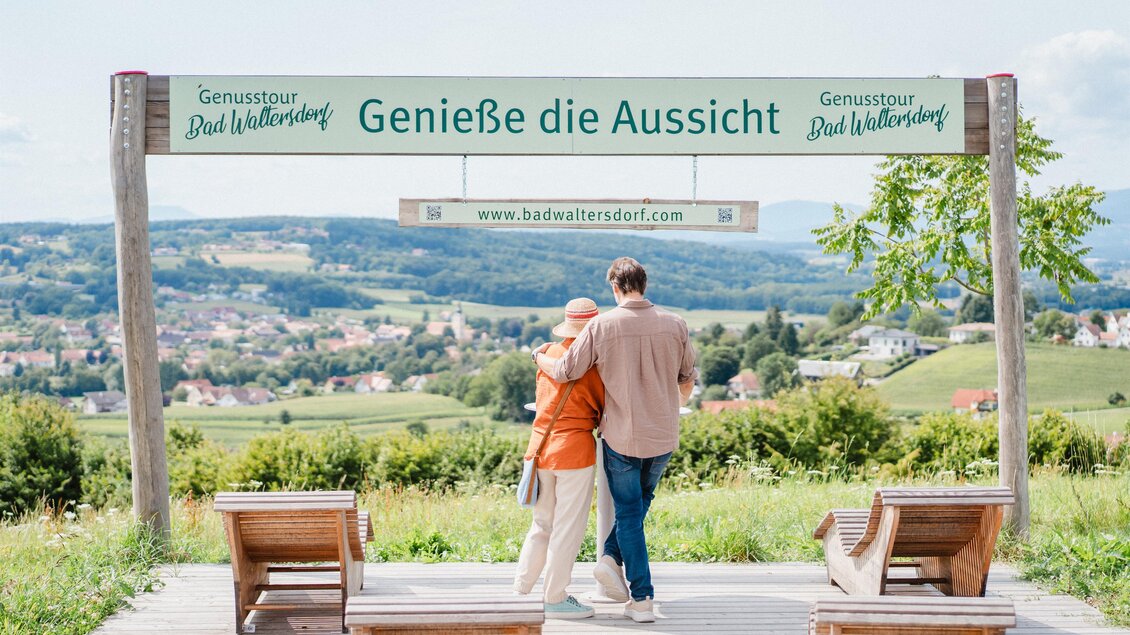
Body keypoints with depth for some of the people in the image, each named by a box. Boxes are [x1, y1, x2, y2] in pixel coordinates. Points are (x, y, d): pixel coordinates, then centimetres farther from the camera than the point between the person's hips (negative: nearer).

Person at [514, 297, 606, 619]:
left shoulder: (547, 354, 6)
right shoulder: (591, 364, -11)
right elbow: (604, 410, -2)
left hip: (540, 445, 7)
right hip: (575, 450, -6)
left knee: (543, 524, 18)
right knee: (568, 528, 4)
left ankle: (520, 590, 22)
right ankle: (555, 599, 10)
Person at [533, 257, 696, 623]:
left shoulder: (601, 326, -12)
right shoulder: (674, 325, -3)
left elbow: (565, 372, -8)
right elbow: (688, 379, 9)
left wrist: (539, 357, 14)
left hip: (621, 437, -2)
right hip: (663, 436, 2)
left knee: (629, 513, 10)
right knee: (640, 501, 25)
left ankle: (642, 599, 7)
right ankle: (613, 557, 9)